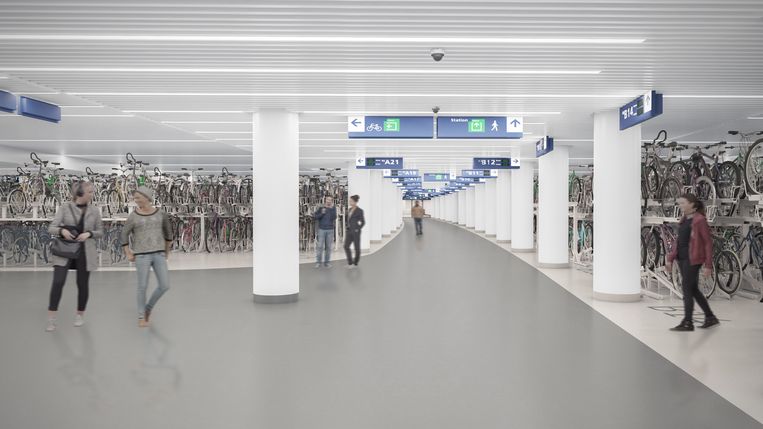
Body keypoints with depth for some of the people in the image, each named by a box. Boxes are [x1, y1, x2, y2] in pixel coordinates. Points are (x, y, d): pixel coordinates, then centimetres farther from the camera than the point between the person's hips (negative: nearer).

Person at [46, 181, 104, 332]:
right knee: (58, 282, -11)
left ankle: (80, 315, 27)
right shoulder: (65, 207, -3)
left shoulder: (94, 211, 2)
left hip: (85, 251, 2)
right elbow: (51, 227, -4)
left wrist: (89, 233, -12)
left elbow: (100, 232, 8)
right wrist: (62, 231, -25)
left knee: (83, 284, 7)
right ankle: (51, 318, 0)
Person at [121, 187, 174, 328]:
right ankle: (141, 316, 17)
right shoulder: (133, 216, -3)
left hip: (158, 254, 2)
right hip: (141, 255, -2)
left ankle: (148, 307, 23)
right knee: (142, 287, -1)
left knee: (164, 286, -2)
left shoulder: (161, 214, 1)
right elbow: (124, 234, 6)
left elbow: (168, 231, 14)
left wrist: (167, 250, 18)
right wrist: (128, 254, 2)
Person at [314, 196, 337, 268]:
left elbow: (334, 218, -13)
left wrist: (331, 208, -20)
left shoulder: (333, 209, 2)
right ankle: (318, 262, 5)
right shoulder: (321, 208, 2)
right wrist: (321, 213, -16)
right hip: (321, 230, -1)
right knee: (320, 246, -2)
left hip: (330, 230, 1)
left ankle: (326, 262, 11)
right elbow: (315, 217, -2)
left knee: (328, 247, 4)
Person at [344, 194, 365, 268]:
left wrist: (358, 229, -10)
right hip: (349, 230, 7)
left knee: (357, 247, 4)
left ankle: (355, 263, 16)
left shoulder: (359, 210, -11)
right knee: (346, 246, 2)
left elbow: (363, 222, -9)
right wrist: (348, 227, 11)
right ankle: (350, 262, 10)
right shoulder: (350, 209, 11)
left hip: (355, 231, -7)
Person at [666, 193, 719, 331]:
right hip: (682, 258, 8)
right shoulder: (684, 219, 13)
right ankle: (710, 318, 27)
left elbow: (708, 243, -11)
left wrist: (708, 265, -13)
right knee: (693, 289, 14)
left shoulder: (699, 220, -11)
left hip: (693, 259, -8)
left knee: (687, 289, -6)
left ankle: (687, 323, 2)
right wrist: (670, 259, 14)